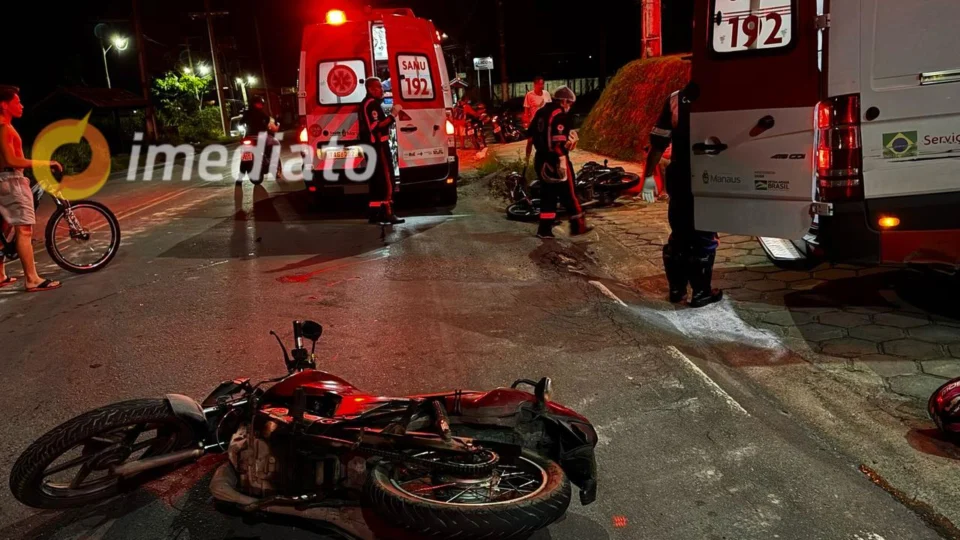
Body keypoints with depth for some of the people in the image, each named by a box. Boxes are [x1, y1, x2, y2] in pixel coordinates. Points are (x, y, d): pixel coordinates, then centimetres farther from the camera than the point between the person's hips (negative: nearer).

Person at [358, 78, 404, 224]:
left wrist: (391, 114, 17)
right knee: (386, 178, -11)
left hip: (374, 146, 11)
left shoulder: (367, 103, 20)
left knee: (378, 179, 12)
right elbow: (377, 126, -25)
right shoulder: (372, 104, -14)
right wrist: (393, 115, -25)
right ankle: (387, 213, -14)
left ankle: (375, 213, 13)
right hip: (378, 145, -11)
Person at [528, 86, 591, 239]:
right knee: (569, 194, 2)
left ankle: (544, 229, 12)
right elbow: (558, 140, -23)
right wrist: (562, 160, -23)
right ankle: (578, 226, 9)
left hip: (541, 159, 8)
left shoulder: (540, 113, 13)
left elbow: (531, 134, 19)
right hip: (555, 160, -8)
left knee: (548, 194, 13)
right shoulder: (560, 115, -14)